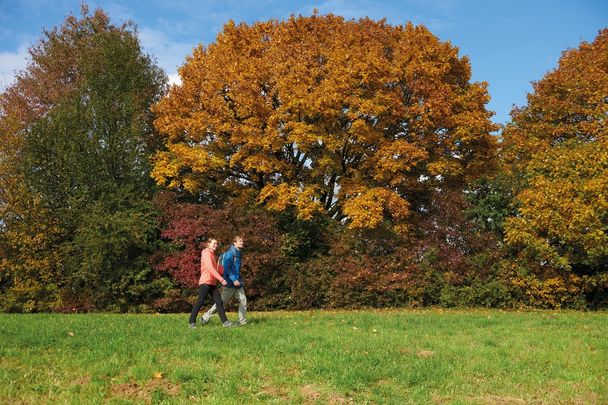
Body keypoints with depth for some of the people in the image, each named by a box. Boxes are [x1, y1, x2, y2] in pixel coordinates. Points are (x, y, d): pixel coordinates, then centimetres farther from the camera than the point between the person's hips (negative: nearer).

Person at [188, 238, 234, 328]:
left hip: (212, 282, 9)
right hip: (205, 282, -9)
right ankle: (192, 322, 3)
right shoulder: (206, 253, -9)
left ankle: (225, 321, 0)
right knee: (200, 302, -5)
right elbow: (210, 268, -19)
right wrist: (221, 279, -22)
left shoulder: (212, 254, 20)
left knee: (219, 302, 2)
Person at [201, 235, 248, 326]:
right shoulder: (229, 253, -13)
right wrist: (233, 279, -23)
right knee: (221, 302, 1)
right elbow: (226, 268, -19)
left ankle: (242, 322, 3)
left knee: (243, 300, -2)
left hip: (238, 283, 8)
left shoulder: (238, 254, 13)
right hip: (230, 284, -8)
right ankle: (205, 318, 13)